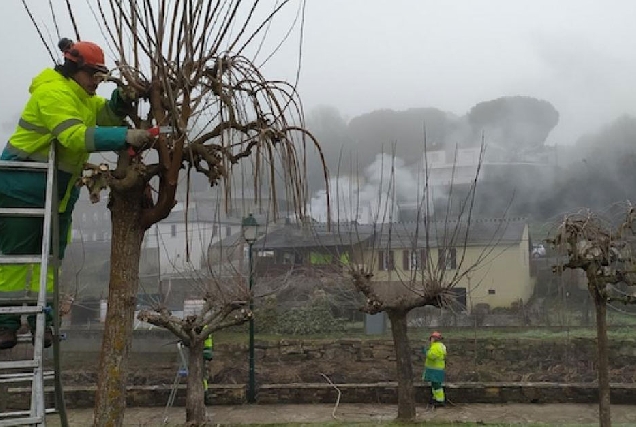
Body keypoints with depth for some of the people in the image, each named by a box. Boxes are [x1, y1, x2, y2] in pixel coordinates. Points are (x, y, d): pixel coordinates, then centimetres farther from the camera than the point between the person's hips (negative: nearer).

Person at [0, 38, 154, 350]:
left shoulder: (83, 96, 11)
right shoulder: (53, 92, -20)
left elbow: (106, 114, 1)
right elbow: (76, 135, -34)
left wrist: (122, 100, -20)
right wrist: (125, 137, -42)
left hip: (60, 190, 9)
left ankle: (42, 320, 12)